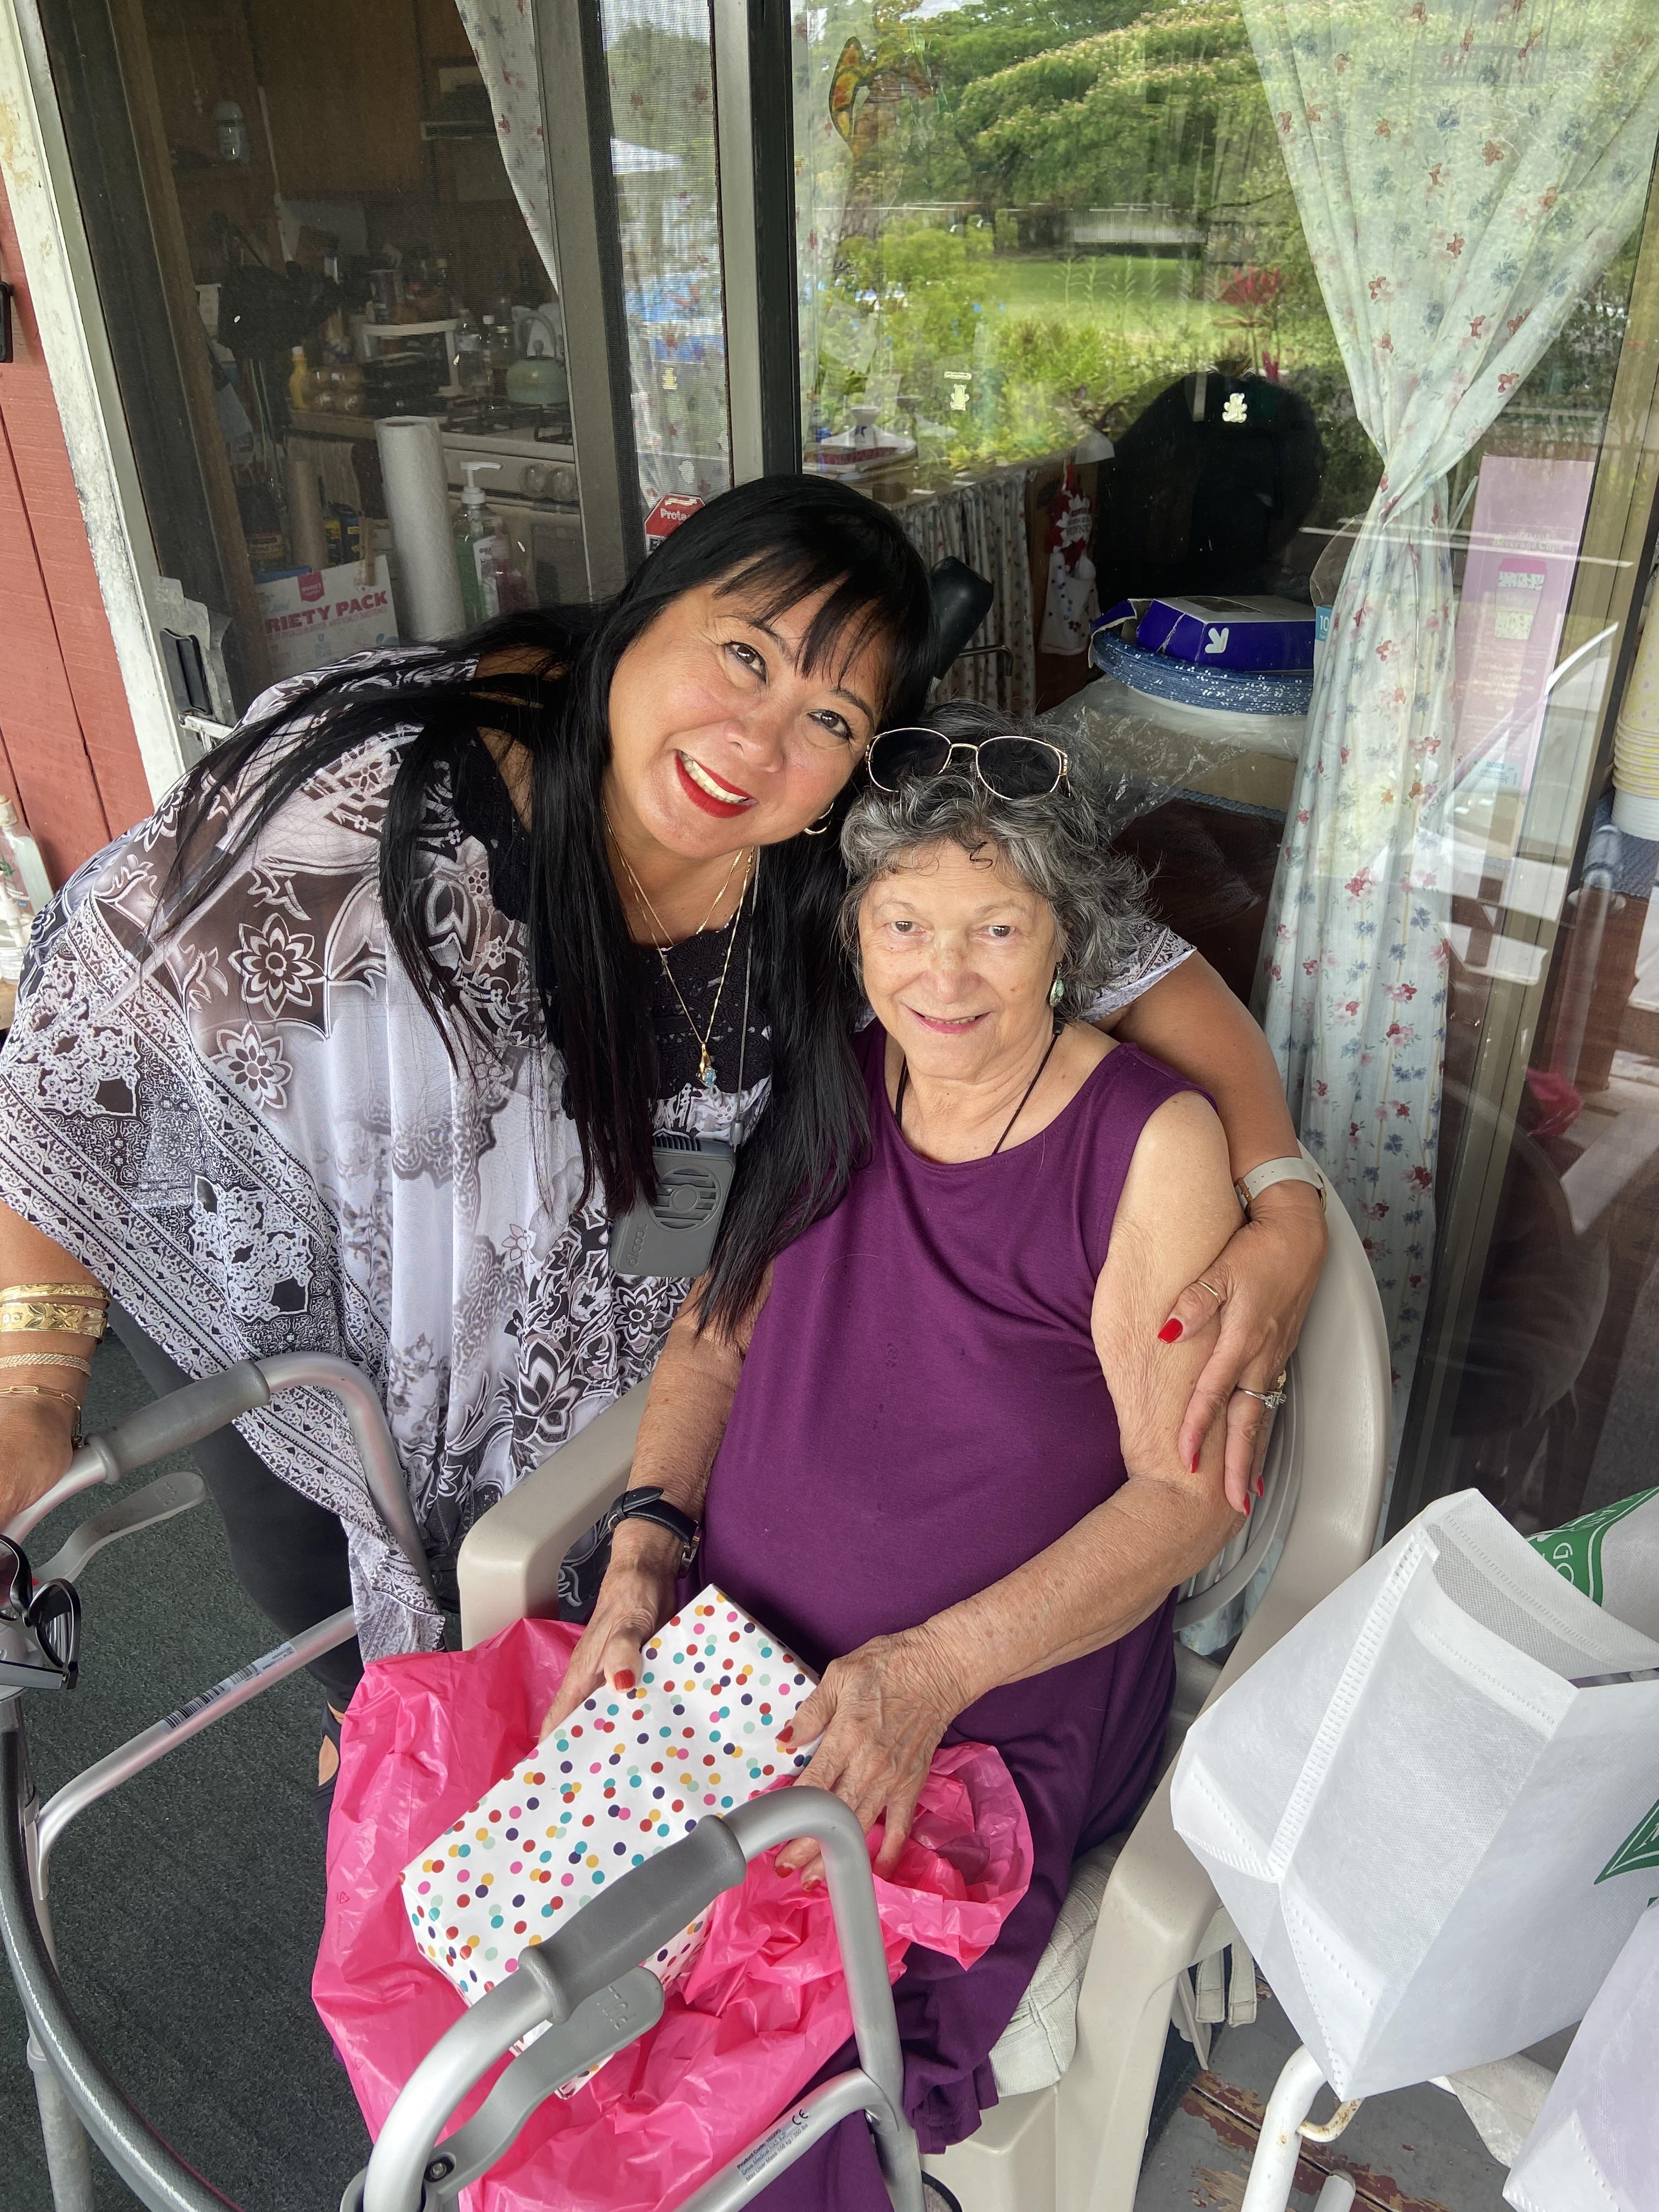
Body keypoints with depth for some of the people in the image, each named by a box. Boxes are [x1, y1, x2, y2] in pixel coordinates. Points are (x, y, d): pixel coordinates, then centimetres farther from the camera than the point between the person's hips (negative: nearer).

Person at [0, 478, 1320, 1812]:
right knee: (311, 1570, 15)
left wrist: (1284, 1210, -33)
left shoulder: (849, 868, -27)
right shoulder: (383, 786, -38)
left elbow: (1129, 952, -21)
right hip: (266, 1234, -2)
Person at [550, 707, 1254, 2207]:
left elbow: (1189, 1490, -13)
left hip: (1004, 1718, -4)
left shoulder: (1154, 1142, -14)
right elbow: (714, 1338, 10)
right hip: (740, 1664, 5)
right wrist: (642, 1552, -5)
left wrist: (937, 1666, -21)